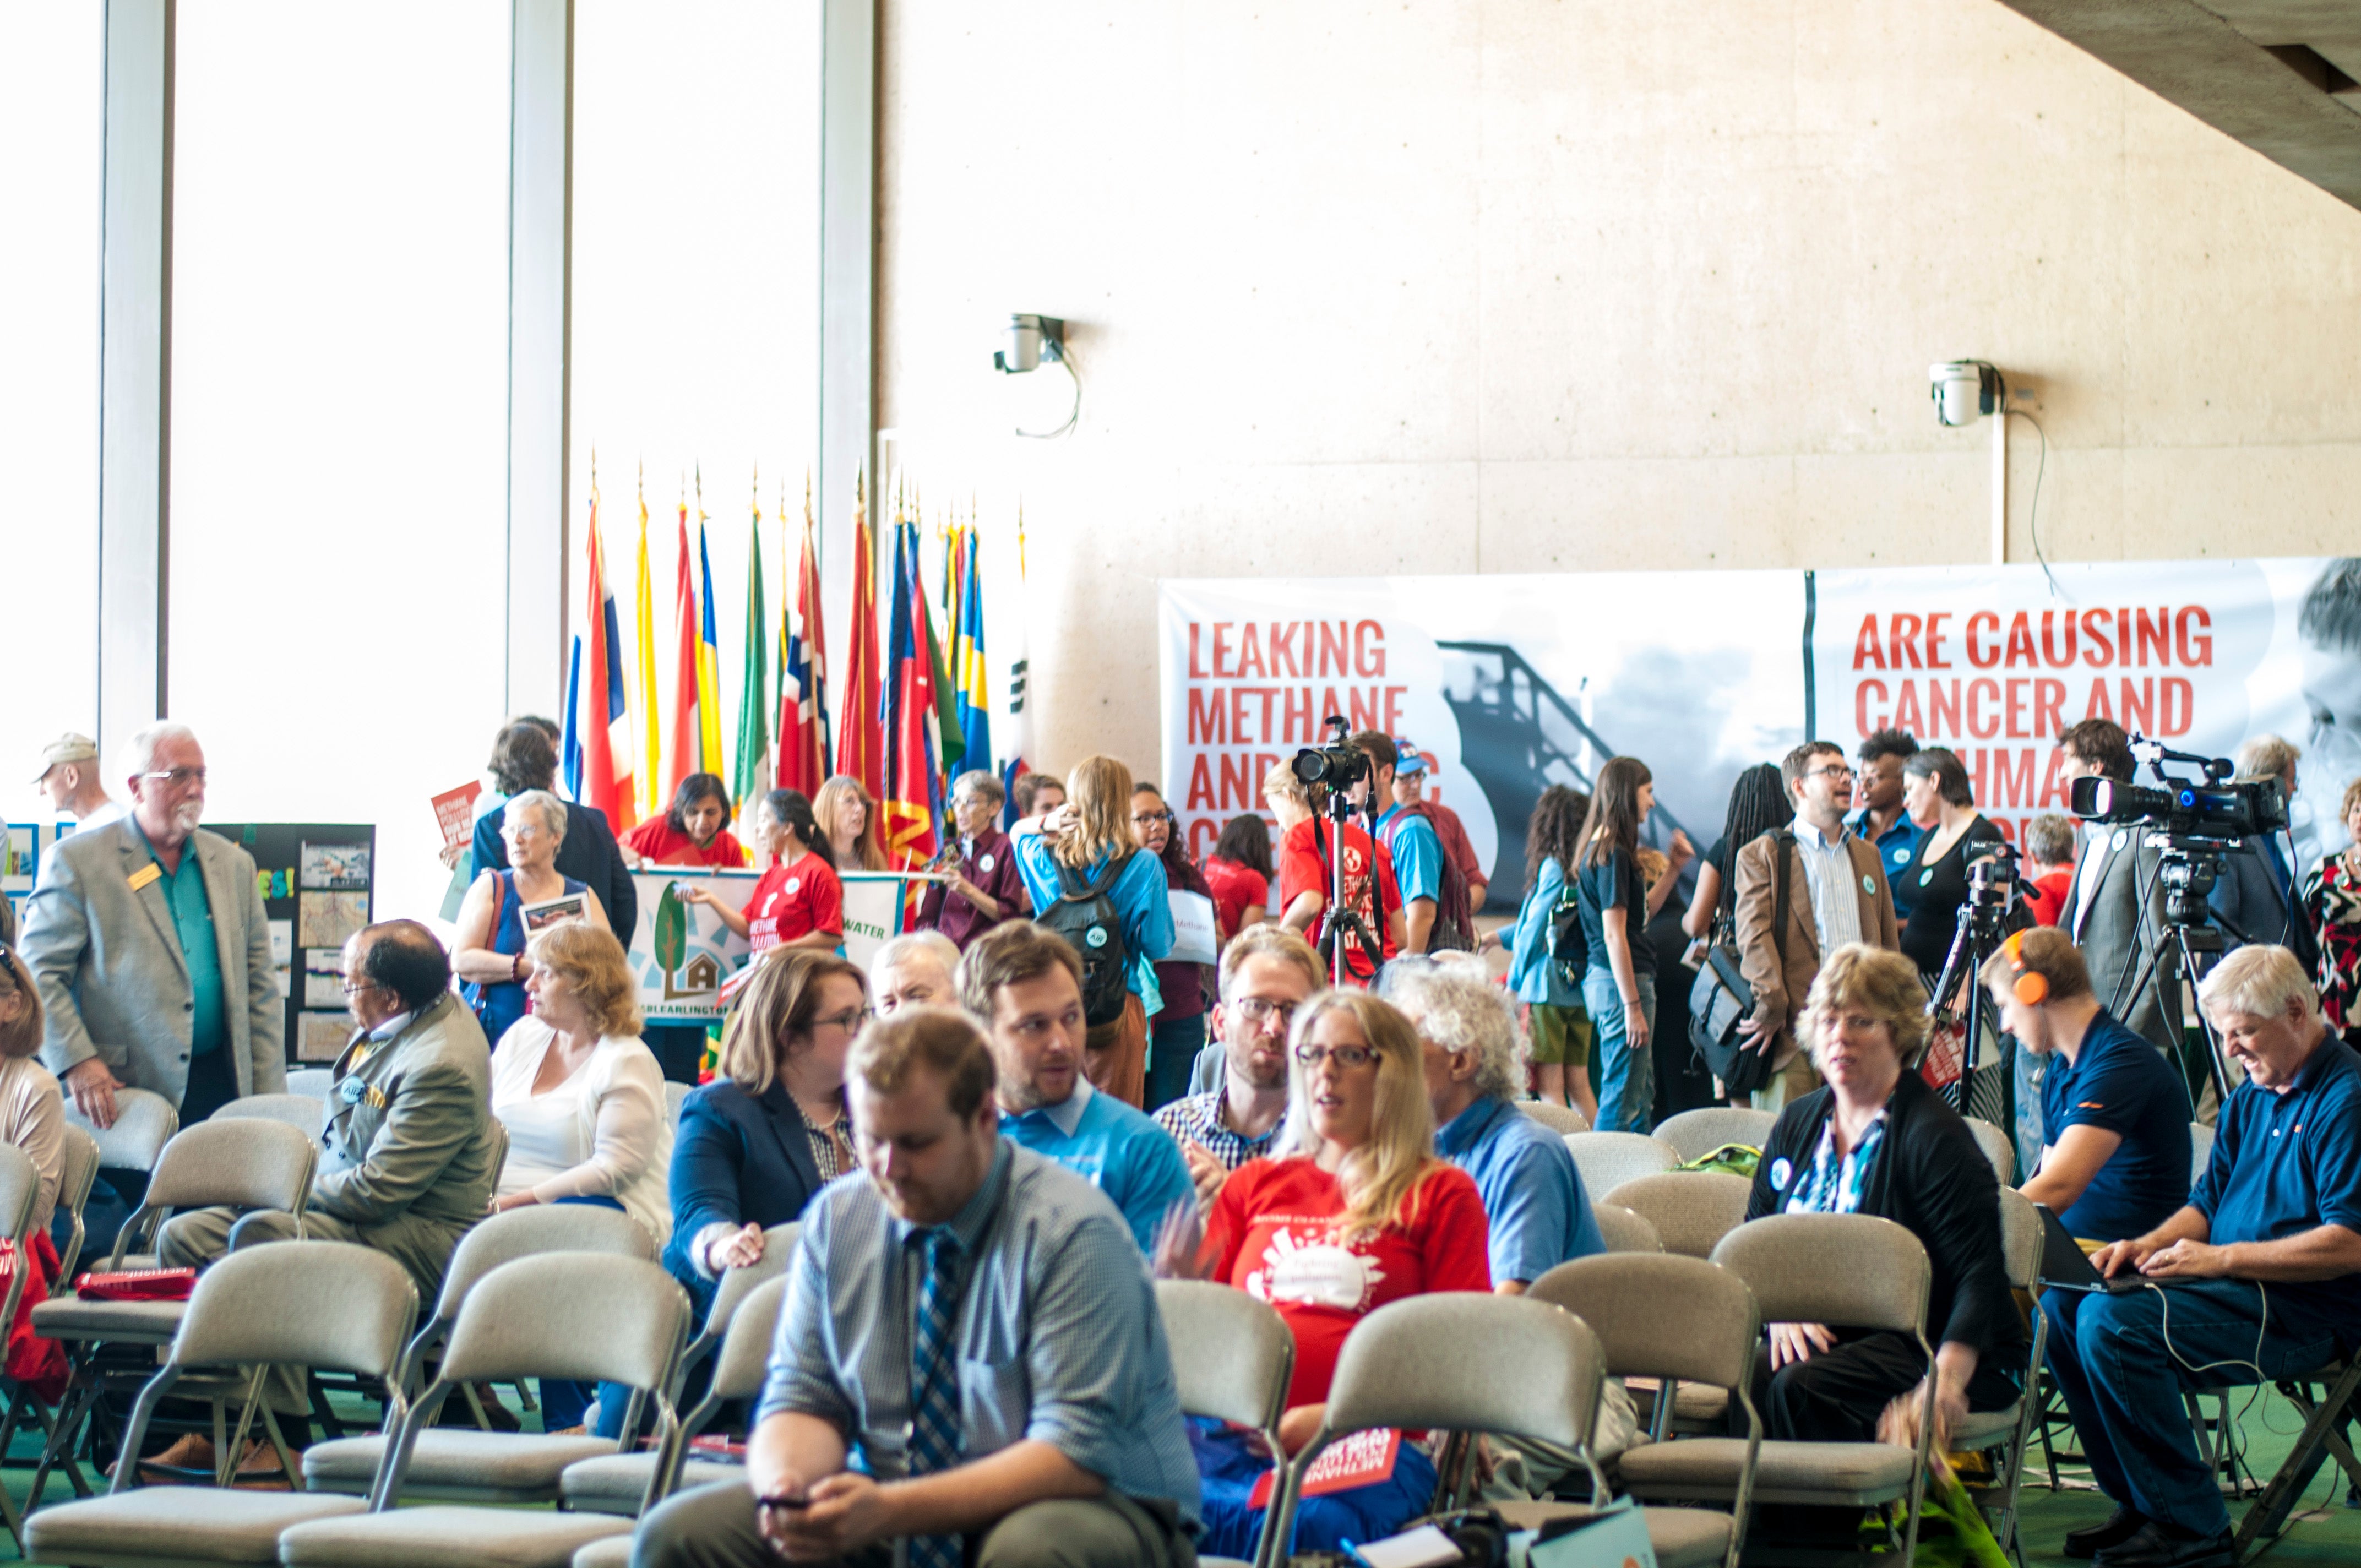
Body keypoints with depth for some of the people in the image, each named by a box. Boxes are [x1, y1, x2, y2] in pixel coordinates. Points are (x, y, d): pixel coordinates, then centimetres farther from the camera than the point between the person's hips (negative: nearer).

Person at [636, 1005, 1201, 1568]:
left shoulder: (1071, 1234, -16)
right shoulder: (835, 1221, 3)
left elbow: (1076, 1453, -21)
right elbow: (803, 1399, 5)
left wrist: (889, 1511, -32)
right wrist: (786, 1483, -21)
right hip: (892, 1510, 5)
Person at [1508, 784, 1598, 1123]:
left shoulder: (1553, 867, -11)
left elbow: (1534, 929, -8)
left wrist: (1514, 982, 4)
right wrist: (1500, 938, 31)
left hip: (1547, 987, -7)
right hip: (1581, 990, 7)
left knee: (1551, 1087, -6)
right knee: (1579, 1085, 11)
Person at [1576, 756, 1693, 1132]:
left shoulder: (1600, 850, 14)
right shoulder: (1613, 854, -15)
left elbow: (1640, 913, 23)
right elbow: (1614, 935, -19)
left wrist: (1673, 869, 16)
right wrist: (1633, 1005, -19)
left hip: (1605, 979, 10)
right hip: (1621, 983, -10)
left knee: (1643, 1092, 16)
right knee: (1623, 1099, -7)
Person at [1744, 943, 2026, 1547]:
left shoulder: (1933, 1136, -7)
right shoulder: (1798, 1124, 14)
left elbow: (1981, 1276, -14)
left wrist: (1946, 1377, -28)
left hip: (1920, 1341, -6)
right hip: (1825, 1334, 6)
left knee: (1798, 1389, -33)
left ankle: (1813, 1541, -19)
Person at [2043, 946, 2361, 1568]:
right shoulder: (2248, 1099, 17)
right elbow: (2207, 1204, 21)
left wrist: (2221, 1259, -20)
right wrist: (2150, 1245, -1)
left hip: (2308, 1309, -10)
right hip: (2235, 1289, 10)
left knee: (2113, 1325, -26)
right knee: (2063, 1307, -3)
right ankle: (2142, 1506, 3)